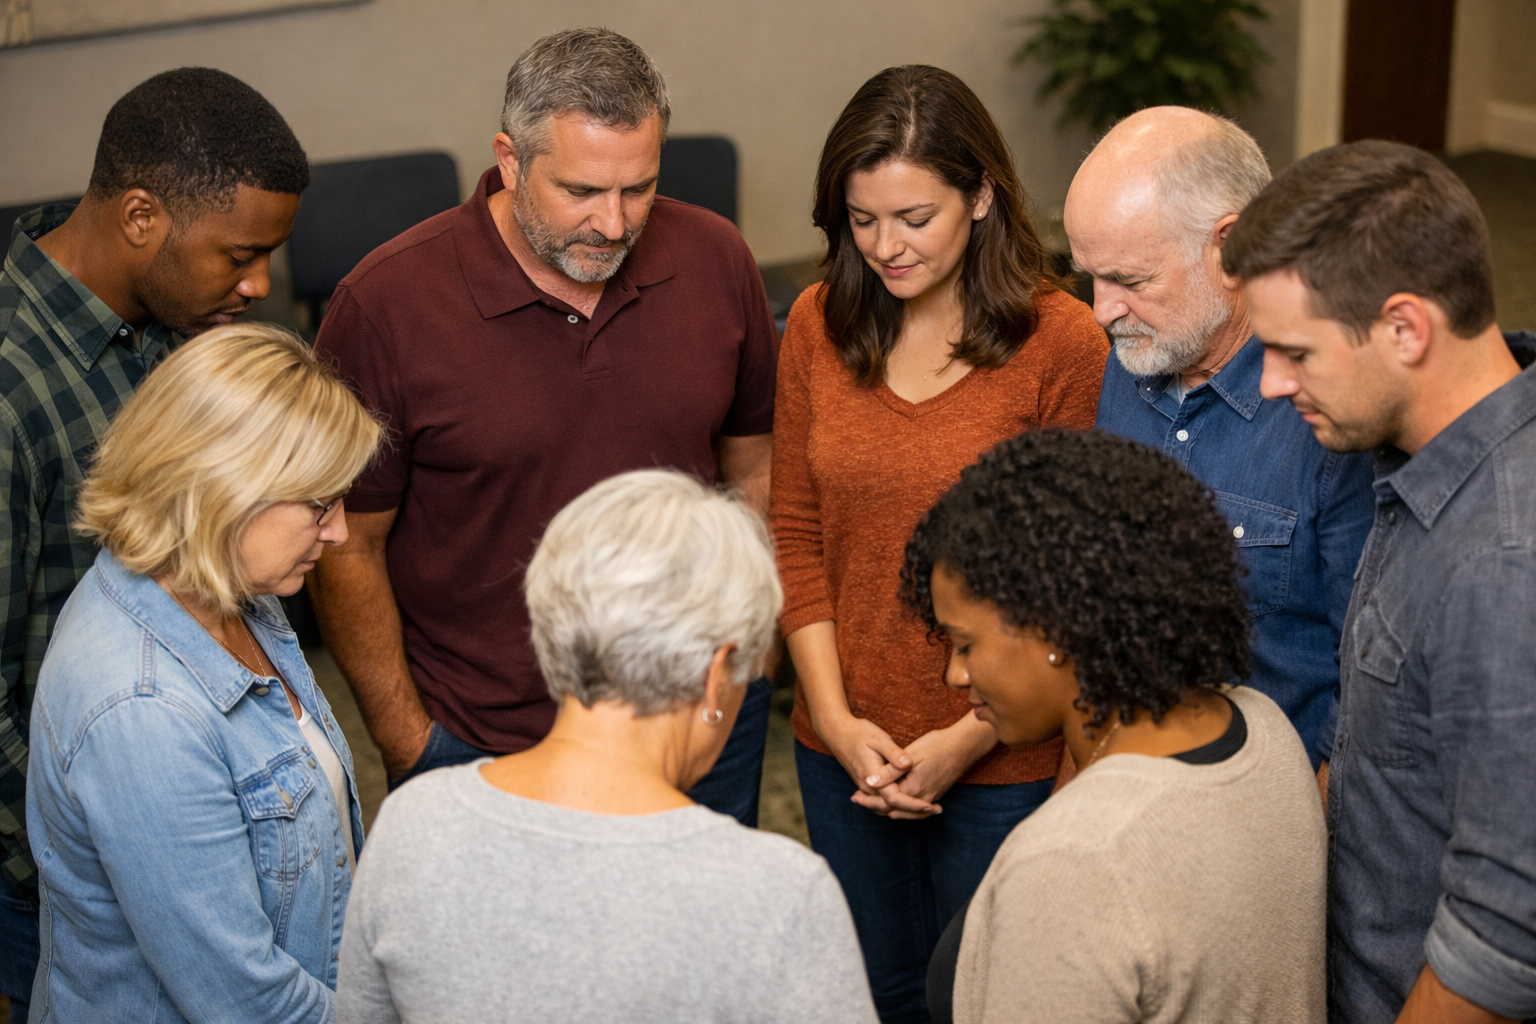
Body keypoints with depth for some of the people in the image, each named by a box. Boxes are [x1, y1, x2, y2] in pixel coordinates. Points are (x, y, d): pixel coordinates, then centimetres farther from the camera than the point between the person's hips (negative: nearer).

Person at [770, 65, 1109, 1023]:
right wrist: (835, 717, -7)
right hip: (847, 749, 4)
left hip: (1004, 761, -4)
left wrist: (969, 738, -15)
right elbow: (797, 535, 2)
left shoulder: (1062, 342, -15)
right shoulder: (820, 326, -2)